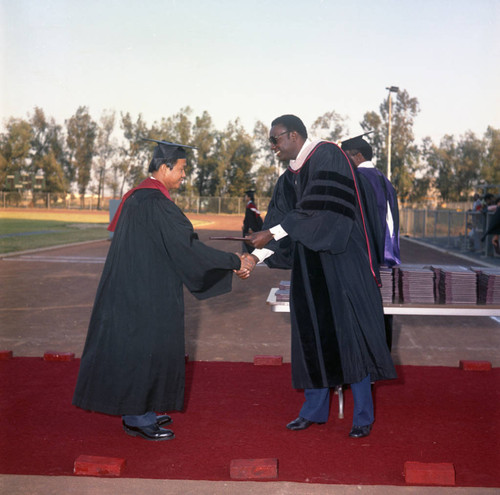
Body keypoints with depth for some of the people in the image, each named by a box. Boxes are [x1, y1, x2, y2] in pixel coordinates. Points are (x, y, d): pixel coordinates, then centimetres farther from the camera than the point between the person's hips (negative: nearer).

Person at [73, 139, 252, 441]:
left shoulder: (137, 197, 12)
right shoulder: (155, 203, -21)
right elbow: (187, 247, -23)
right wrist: (233, 262, -15)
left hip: (133, 288, 11)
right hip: (147, 292, -11)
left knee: (135, 345, 16)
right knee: (145, 347, 0)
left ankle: (135, 412, 27)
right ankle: (138, 419, 11)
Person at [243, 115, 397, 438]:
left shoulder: (327, 156, -9)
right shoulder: (289, 179, 15)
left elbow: (319, 209, -20)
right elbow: (278, 223, 12)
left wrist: (274, 232, -19)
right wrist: (255, 257, -2)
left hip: (340, 263, -7)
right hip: (309, 266, 8)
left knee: (349, 334, -4)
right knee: (312, 335, 10)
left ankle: (364, 415, 7)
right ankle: (315, 409, 21)